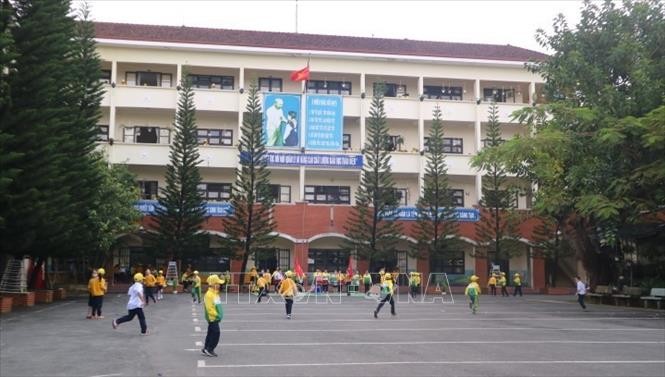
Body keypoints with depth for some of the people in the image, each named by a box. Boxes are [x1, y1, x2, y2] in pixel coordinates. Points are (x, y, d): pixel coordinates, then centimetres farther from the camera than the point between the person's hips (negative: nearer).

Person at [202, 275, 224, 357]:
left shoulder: (215, 293, 13)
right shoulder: (209, 294, -18)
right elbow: (209, 308, -21)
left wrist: (219, 314, 12)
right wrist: (217, 315, -21)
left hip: (215, 318, 10)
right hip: (213, 318, -10)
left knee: (211, 333, 14)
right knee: (216, 333, -8)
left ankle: (205, 349, 22)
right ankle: (209, 350, 0)